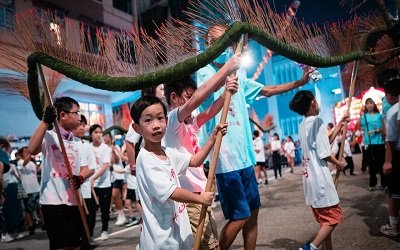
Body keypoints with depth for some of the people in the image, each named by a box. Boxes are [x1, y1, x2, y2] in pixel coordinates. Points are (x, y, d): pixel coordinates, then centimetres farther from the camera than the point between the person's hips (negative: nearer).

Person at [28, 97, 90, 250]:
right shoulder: (49, 136, -5)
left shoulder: (77, 143, 13)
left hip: (74, 200, 6)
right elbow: (32, 150, -26)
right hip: (53, 200, -6)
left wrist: (80, 178, -14)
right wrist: (45, 122, -28)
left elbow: (85, 168, 9)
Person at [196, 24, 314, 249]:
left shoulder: (239, 76, 16)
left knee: (253, 211, 15)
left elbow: (267, 90, 25)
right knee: (240, 216, -5)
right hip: (226, 157, -7)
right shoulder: (205, 71, -5)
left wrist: (299, 82, 22)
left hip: (245, 154, 8)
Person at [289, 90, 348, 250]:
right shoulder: (317, 121, -11)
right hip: (319, 177, -8)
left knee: (325, 219, 16)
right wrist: (338, 164, 4)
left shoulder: (303, 125, 14)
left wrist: (339, 125, 25)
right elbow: (324, 154, -15)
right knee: (334, 216, -1)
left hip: (309, 177, 8)